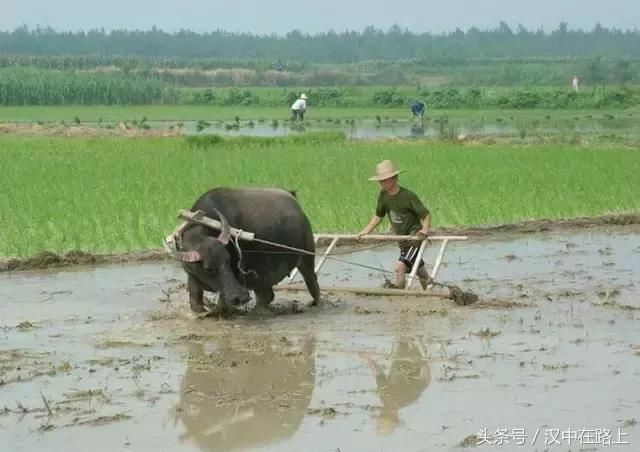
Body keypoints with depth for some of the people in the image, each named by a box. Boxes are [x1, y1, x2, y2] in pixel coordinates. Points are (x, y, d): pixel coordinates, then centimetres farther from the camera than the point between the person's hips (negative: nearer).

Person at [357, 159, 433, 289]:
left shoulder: (408, 196, -19)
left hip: (415, 237, -7)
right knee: (418, 270, 21)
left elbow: (426, 215, -17)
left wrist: (425, 229, -35)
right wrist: (367, 230, 5)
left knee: (400, 266, -25)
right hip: (402, 240, 7)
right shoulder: (383, 195, 0)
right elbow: (378, 215, 14)